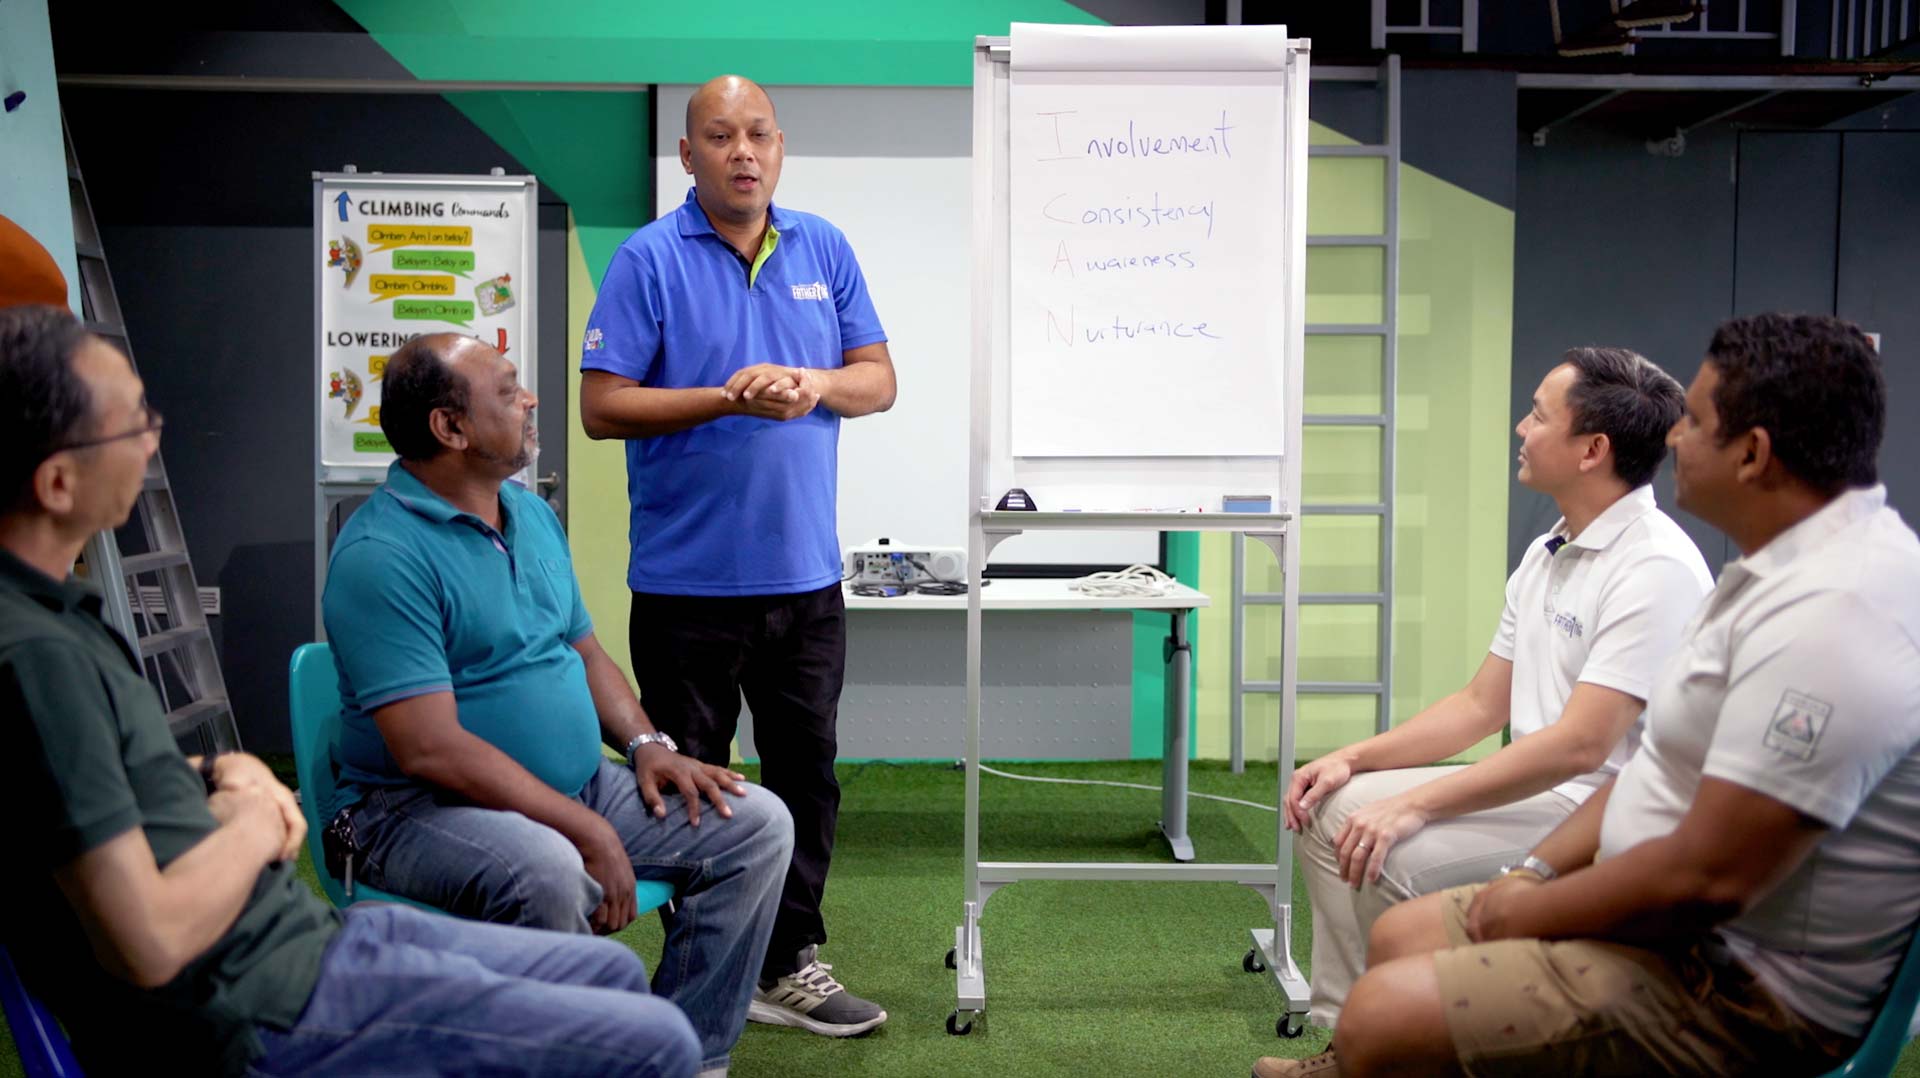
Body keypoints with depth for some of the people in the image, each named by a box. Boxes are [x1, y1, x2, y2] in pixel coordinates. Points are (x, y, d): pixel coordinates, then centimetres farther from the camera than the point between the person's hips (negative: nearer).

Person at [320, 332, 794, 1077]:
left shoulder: (532, 514, 11)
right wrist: (589, 832, -23)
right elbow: (430, 747, -23)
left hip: (579, 787, 8)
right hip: (422, 808, -8)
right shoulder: (381, 554, -17)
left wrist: (645, 744, 1)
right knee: (546, 870, -39)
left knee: (756, 825, -4)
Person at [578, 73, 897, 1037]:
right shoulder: (650, 259, -5)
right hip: (687, 579, -4)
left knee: (807, 773, 11)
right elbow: (602, 407, -10)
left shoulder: (824, 251, 7)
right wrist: (729, 398, -19)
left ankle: (788, 963, 24)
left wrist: (814, 384, -13)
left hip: (805, 573, 4)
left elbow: (878, 380, 8)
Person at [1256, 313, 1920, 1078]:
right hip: (1676, 921, 10)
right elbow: (1670, 760, 15)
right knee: (1399, 936, 15)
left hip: (1738, 986, -10)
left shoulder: (1831, 614, -26)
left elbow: (1707, 878, -28)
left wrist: (1527, 914, -12)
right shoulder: (1790, 569, 9)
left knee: (1384, 1015, -18)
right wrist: (1535, 875, 6)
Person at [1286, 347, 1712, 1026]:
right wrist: (1353, 759, 4)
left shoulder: (1655, 567, -19)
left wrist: (1417, 804, -25)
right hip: (1540, 787, 10)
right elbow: (1482, 705, 15)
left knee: (1388, 858, -26)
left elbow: (1579, 745, -26)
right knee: (1330, 810, 2)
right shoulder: (1547, 555, 12)